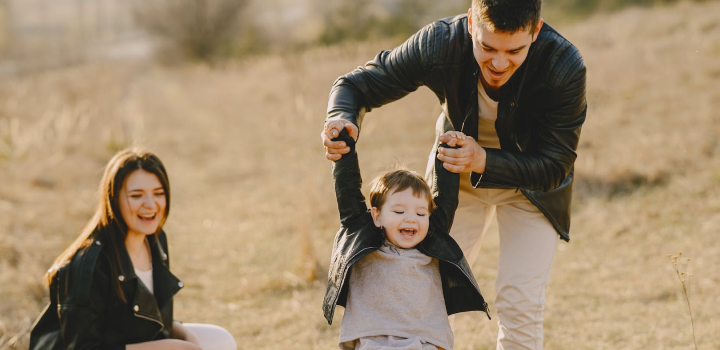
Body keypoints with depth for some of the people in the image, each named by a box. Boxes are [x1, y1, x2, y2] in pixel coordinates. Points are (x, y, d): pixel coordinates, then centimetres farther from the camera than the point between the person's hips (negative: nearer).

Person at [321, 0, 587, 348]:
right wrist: (341, 118, -41)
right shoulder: (439, 43, -31)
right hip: (457, 173, 2)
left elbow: (553, 166, -27)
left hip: (531, 185, -2)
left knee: (519, 304, -11)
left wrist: (483, 162, -44)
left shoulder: (564, 67, -36)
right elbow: (358, 84, -17)